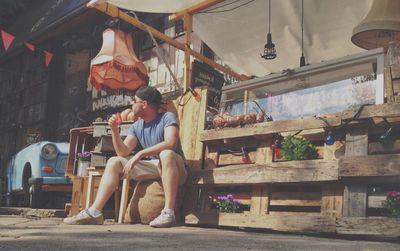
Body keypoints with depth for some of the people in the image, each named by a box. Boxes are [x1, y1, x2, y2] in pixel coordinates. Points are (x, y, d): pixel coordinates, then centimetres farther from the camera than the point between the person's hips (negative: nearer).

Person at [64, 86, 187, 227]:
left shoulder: (167, 118, -8)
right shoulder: (136, 127, 12)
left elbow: (171, 143, -27)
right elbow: (123, 152, 4)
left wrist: (140, 154, -29)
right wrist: (114, 130, -9)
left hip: (175, 170, -6)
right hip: (151, 167, 7)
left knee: (166, 154, -39)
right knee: (114, 162, -3)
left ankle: (168, 212, -40)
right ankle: (94, 212, -11)